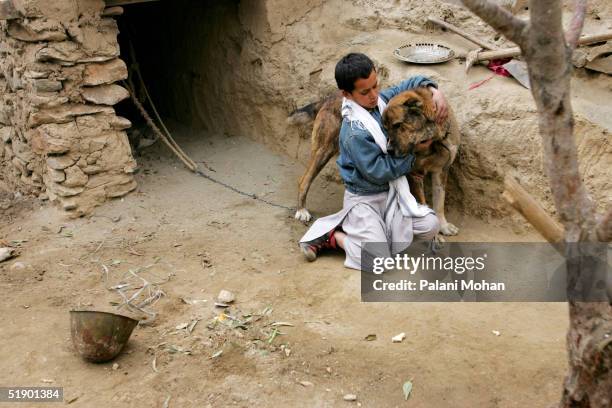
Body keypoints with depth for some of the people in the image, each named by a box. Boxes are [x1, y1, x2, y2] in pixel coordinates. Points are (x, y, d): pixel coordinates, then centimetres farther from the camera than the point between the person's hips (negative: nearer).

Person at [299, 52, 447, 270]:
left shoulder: (381, 99, -5)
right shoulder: (355, 133, -27)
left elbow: (411, 84, 11)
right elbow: (379, 172, -22)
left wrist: (435, 91, -9)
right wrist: (412, 149, -17)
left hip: (390, 191, 8)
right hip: (364, 199, -7)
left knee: (430, 226, -5)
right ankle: (330, 235, 5)